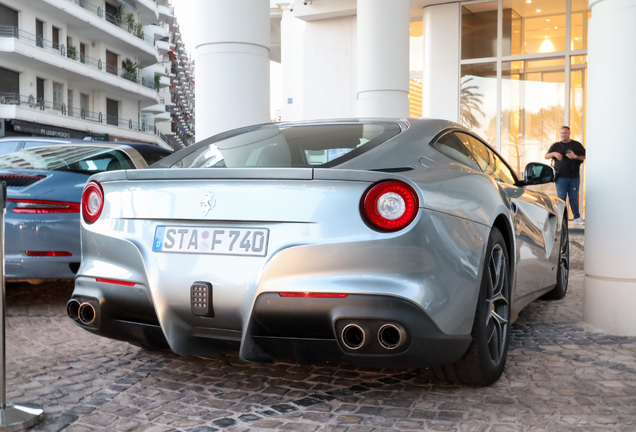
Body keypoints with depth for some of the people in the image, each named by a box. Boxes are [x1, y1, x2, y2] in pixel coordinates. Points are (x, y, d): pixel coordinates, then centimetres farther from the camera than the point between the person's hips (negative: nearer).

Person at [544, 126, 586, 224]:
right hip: (561, 177, 0)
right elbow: (546, 156, 10)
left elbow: (585, 157, 6)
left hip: (574, 177, 0)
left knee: (574, 198, 5)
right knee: (561, 198, -1)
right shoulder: (556, 146, 12)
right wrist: (554, 153, -10)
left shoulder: (576, 145, 9)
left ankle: (577, 218, 13)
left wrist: (575, 156, -11)